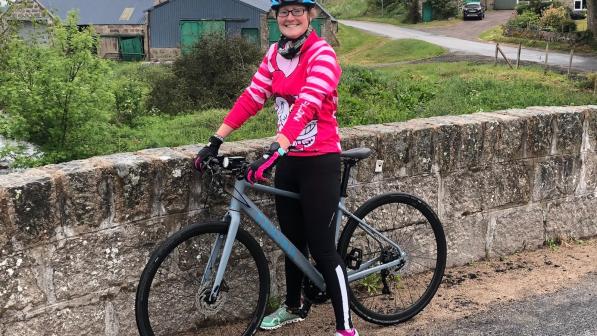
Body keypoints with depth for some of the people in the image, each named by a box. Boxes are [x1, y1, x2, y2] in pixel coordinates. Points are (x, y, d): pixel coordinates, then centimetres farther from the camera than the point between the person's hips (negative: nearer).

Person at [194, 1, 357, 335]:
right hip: (288, 160, 7)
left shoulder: (322, 53, -16)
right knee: (292, 240, 19)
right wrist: (215, 141, -3)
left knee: (322, 248, -4)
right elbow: (251, 98, 3)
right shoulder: (275, 53, 6)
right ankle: (293, 307, 40)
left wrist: (273, 153, -39)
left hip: (318, 162, -6)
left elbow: (306, 106, -29)